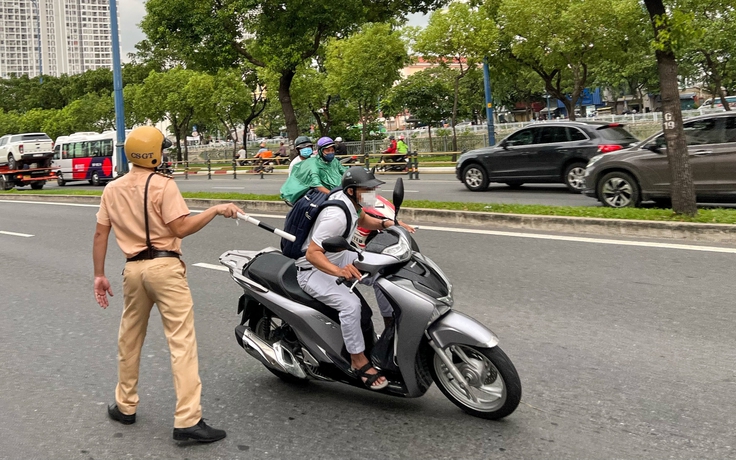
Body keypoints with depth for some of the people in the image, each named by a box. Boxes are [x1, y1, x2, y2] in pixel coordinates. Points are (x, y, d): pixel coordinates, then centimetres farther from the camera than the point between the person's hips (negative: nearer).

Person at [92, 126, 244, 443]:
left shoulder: (112, 189, 10)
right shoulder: (163, 185, -8)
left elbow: (100, 233, 9)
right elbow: (181, 228, -14)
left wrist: (99, 275, 13)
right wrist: (217, 210, -7)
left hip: (133, 268, 6)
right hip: (165, 266, -6)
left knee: (129, 339, 20)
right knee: (182, 341, -7)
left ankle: (125, 406, 32)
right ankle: (187, 420, -10)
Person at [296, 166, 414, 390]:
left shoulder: (349, 200, -5)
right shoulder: (336, 215, -32)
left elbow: (362, 220, 17)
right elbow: (312, 253, -35)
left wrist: (387, 224, -2)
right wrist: (338, 271, -51)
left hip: (338, 258, 10)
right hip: (314, 270, -10)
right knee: (350, 303, -30)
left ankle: (391, 323, 15)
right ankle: (358, 361, -14)